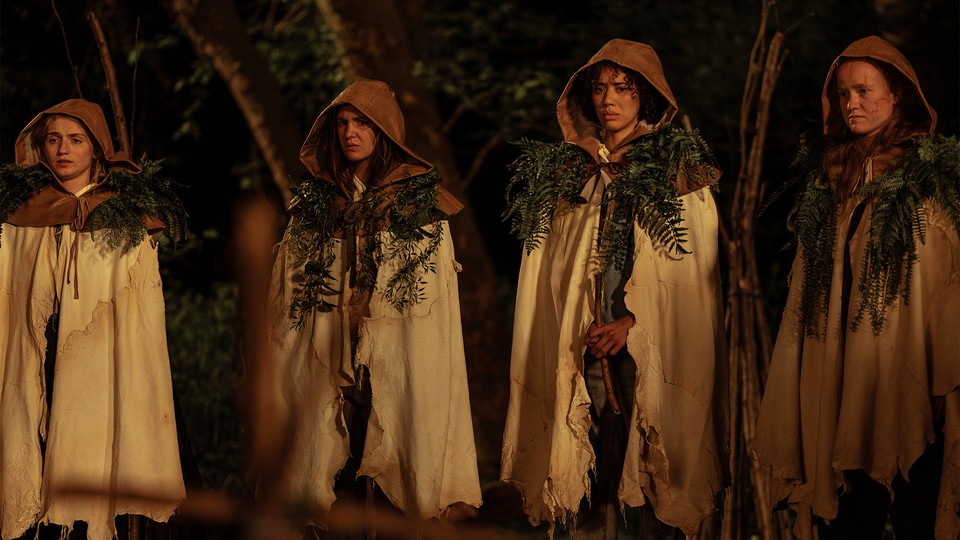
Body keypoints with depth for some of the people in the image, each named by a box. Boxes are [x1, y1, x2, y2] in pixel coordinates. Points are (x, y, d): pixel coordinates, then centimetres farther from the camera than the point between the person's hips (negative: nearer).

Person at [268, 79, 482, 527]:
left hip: (402, 360, -2)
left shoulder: (421, 200, 5)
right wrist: (279, 371, 3)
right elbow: (288, 298, 12)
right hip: (326, 364, 2)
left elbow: (440, 301, 2)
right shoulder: (314, 201, 12)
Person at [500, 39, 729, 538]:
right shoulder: (565, 170, 13)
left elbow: (696, 265, -1)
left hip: (655, 348, -2)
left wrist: (635, 320, -10)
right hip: (583, 347, 2)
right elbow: (549, 268, 12)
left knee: (652, 453, -5)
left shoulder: (678, 167, 4)